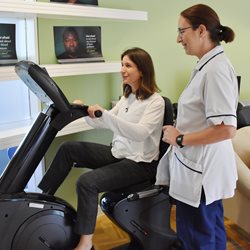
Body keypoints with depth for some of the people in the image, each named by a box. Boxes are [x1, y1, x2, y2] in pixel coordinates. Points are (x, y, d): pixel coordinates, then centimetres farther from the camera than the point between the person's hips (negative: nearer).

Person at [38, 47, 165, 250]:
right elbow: (106, 124, 10)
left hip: (141, 163, -8)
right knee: (68, 149, -2)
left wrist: (105, 114, -37)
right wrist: (86, 112, -9)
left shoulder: (155, 101, -14)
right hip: (118, 153, 8)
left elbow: (141, 133, -30)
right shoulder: (127, 96, 11)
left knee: (87, 182, -27)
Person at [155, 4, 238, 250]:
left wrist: (180, 139, -18)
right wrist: (179, 132, 5)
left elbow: (226, 129, -27)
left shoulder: (216, 69, -21)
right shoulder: (208, 64, 9)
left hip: (200, 169, -9)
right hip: (203, 167, 10)